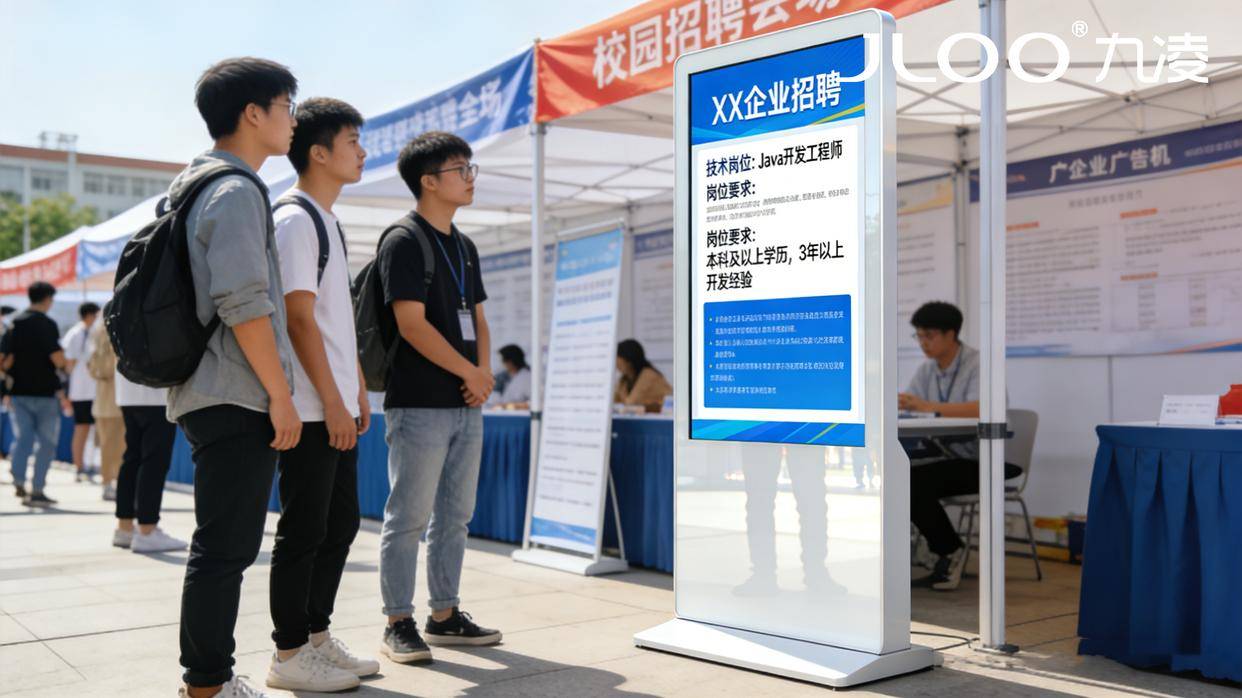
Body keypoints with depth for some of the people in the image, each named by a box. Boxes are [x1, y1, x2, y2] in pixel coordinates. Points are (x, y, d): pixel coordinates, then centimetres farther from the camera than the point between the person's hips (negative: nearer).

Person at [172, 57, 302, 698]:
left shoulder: (198, 188, 19)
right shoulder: (237, 192, -12)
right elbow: (244, 304, -21)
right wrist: (280, 394, -16)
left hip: (210, 397, 10)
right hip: (237, 400, -10)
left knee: (222, 547, 15)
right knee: (225, 549, -4)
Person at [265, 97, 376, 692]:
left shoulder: (328, 221, 18)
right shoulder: (294, 221, -11)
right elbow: (300, 318, -17)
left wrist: (357, 391, 17)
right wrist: (332, 401, -18)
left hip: (335, 406, 10)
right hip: (311, 409, -10)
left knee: (340, 524, 13)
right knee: (304, 531, -2)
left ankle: (317, 636, 24)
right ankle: (289, 654, 8)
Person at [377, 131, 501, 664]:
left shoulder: (463, 246, 17)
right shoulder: (404, 242, -8)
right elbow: (412, 324, -16)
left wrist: (484, 370, 1)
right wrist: (469, 372, -11)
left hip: (466, 404, 8)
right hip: (420, 404, -8)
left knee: (455, 516, 12)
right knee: (409, 517, -2)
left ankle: (445, 615, 22)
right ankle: (398, 624, 8)